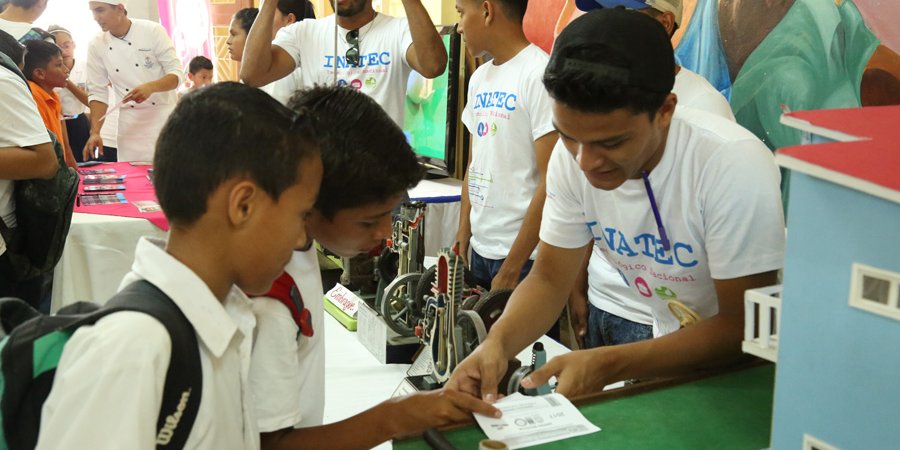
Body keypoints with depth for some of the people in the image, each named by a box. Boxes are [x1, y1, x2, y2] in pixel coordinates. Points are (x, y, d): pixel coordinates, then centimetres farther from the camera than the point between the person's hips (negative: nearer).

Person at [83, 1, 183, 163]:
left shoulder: (153, 31, -9)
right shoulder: (96, 46, 0)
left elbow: (176, 73, -9)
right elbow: (98, 93, 2)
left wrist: (151, 87, -27)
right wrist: (95, 133, -9)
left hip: (164, 117, -2)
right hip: (131, 124, 2)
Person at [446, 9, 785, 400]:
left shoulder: (734, 166, -30)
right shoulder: (570, 155, -14)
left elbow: (744, 327, -25)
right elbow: (549, 278, -5)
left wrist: (606, 365, -35)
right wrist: (497, 342, -26)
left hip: (728, 348, -5)